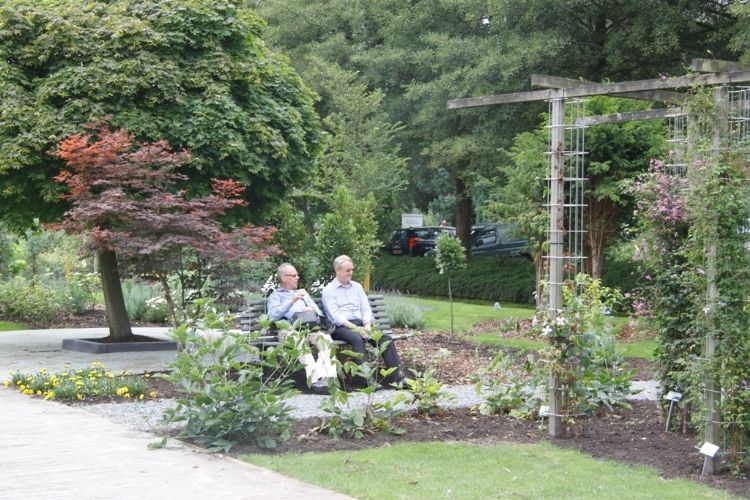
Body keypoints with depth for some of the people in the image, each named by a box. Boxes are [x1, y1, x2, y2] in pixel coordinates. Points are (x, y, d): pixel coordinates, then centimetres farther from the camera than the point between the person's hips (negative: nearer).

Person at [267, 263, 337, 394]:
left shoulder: (303, 293, 38)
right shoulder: (275, 296, 23)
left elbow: (318, 312, 27)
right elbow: (273, 315, 1)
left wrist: (312, 310, 2)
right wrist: (292, 300, -7)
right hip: (288, 328, -4)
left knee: (325, 338, -33)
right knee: (300, 340, -41)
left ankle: (327, 377, -49)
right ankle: (315, 378, -53)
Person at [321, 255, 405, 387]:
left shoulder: (357, 287, 22)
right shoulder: (328, 290, 5)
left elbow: (366, 309, 15)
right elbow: (335, 316, -8)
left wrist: (367, 324, -7)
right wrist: (355, 328, -20)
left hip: (361, 324, 5)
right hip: (341, 327, -5)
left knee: (386, 338, -21)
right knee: (357, 339, -38)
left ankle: (397, 376, -29)